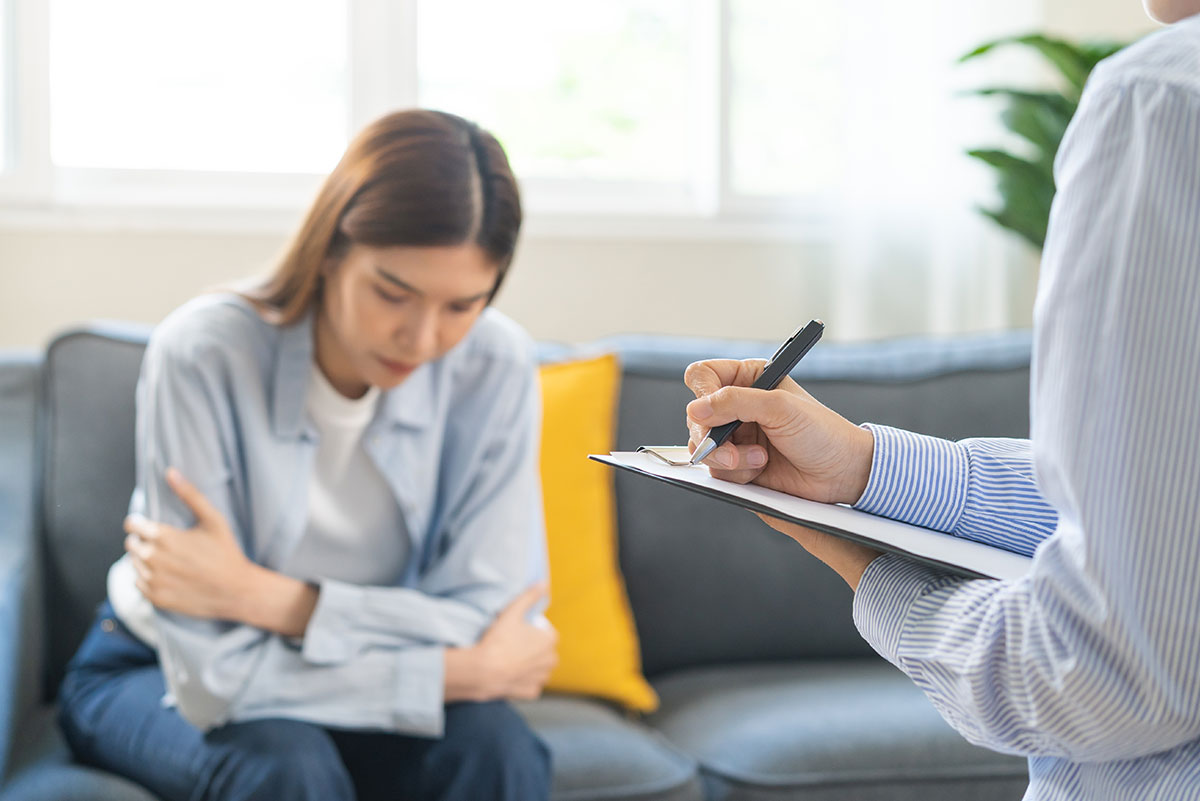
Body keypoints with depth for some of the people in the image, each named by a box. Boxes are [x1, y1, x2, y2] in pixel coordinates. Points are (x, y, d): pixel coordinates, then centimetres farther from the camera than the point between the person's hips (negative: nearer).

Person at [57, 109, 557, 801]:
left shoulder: (495, 367, -18)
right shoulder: (202, 354, -27)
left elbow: (488, 626, -20)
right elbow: (218, 672, -27)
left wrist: (262, 597, -28)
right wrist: (466, 671, -26)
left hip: (350, 684, 2)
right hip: (164, 679, -2)